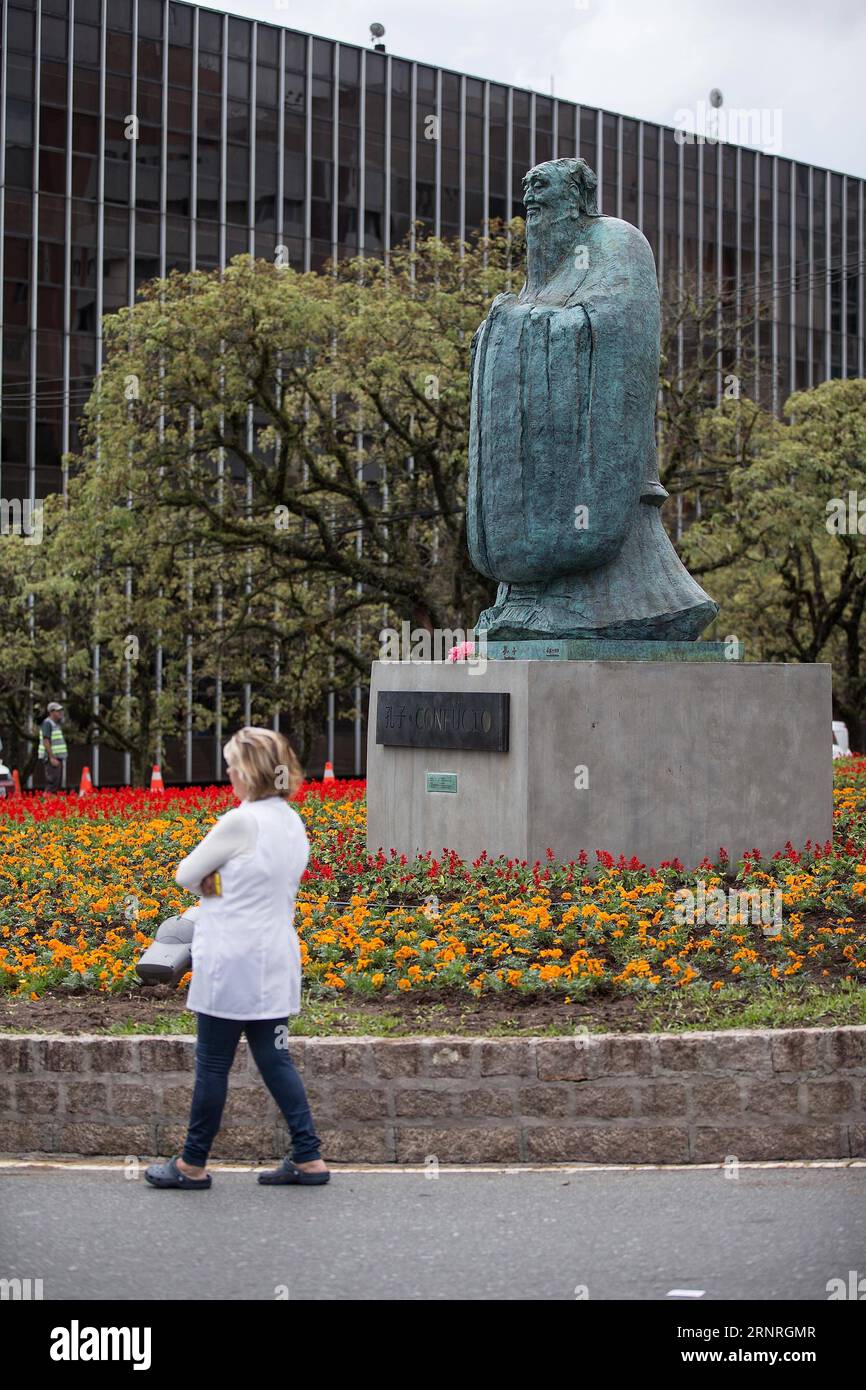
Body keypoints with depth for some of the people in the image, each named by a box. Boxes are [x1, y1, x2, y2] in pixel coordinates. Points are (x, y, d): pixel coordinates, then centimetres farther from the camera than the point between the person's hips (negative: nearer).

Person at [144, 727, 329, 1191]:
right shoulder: (292, 823, 8)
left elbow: (186, 875, -9)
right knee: (274, 1058, 13)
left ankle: (193, 1165, 15)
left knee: (212, 1063, 4)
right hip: (275, 961, 8)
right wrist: (223, 883, 2)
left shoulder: (240, 822, -18)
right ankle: (308, 1158, 11)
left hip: (232, 964, -8)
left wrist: (212, 885, 9)